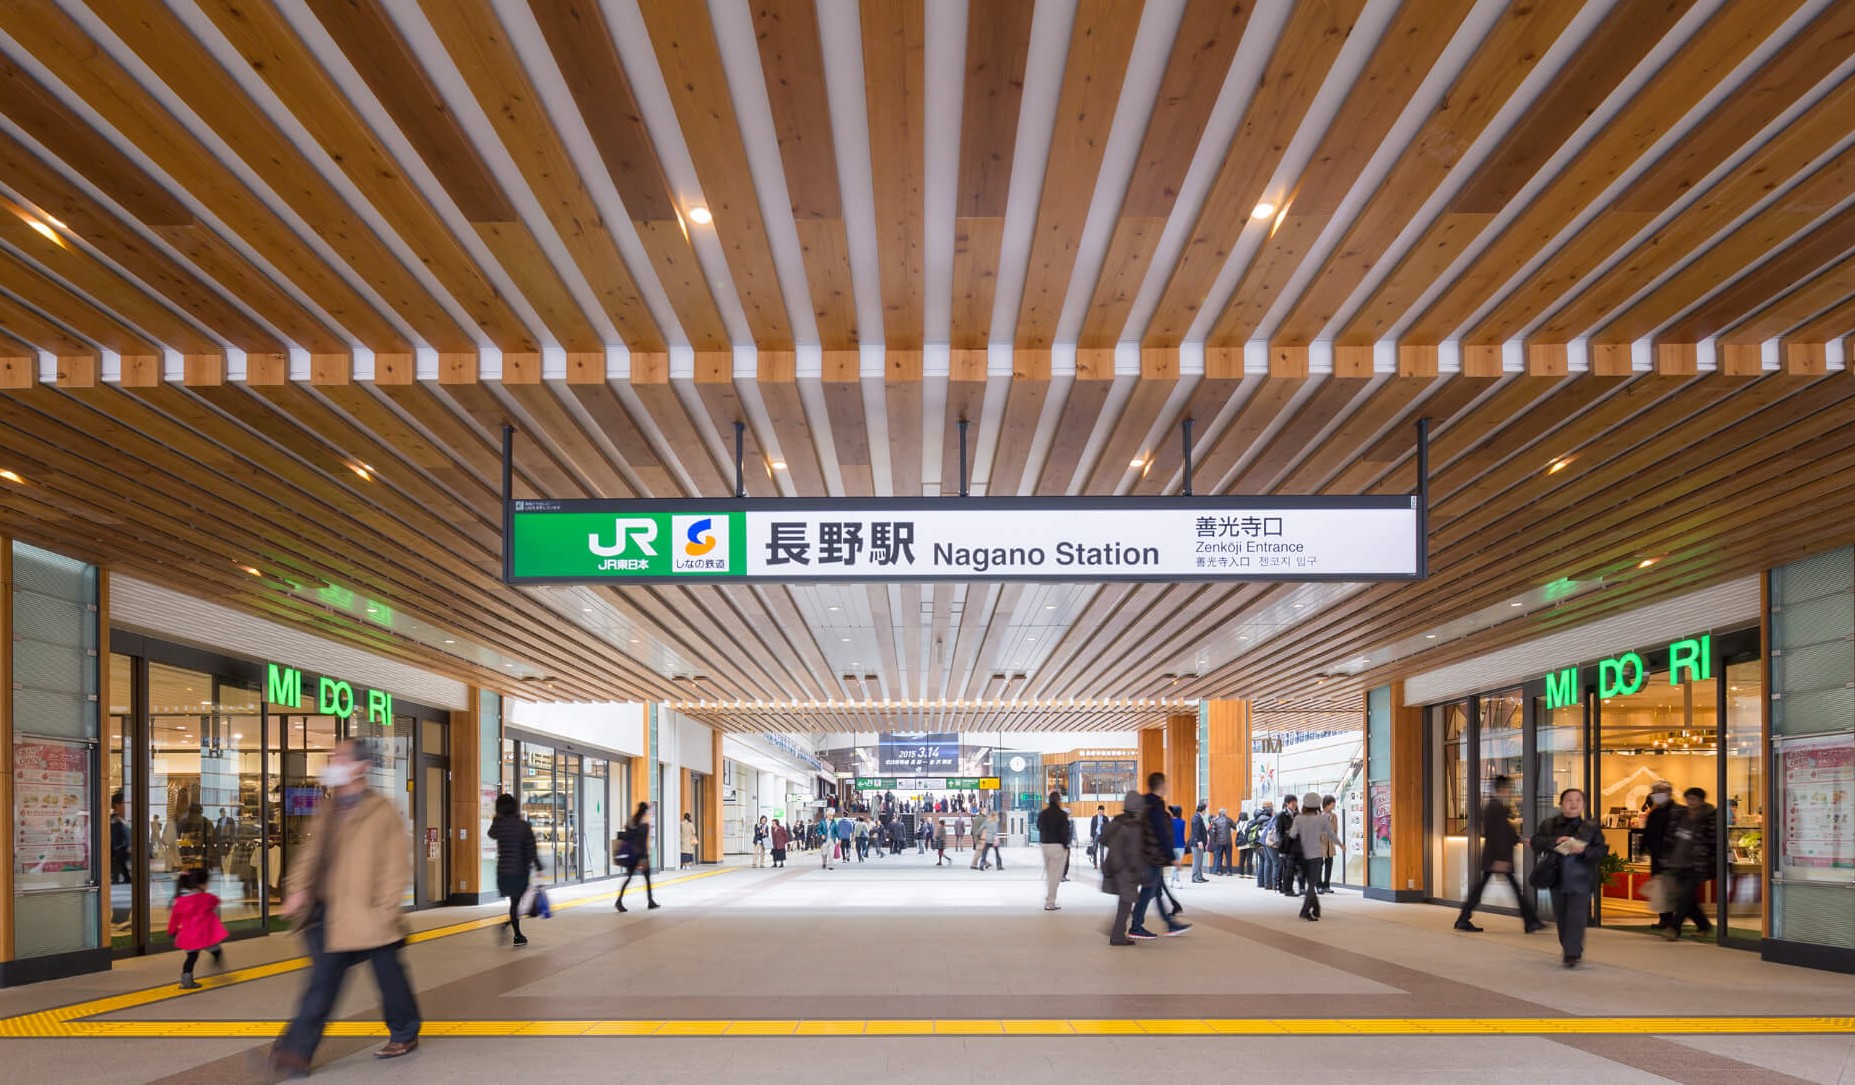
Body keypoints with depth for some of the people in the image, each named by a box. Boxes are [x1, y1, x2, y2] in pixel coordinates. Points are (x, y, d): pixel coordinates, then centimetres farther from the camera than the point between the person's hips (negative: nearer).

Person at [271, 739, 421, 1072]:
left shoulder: (382, 812, -9)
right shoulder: (327, 812, 13)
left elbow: (396, 864, -11)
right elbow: (310, 852, 16)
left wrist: (386, 908, -15)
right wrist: (298, 888, 1)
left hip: (367, 916, -6)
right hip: (326, 913, 6)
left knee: (389, 976, 10)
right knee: (322, 981, 3)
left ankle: (404, 1035, 29)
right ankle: (296, 1052, 1)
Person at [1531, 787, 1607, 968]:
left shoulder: (1592, 827, 4)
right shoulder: (1549, 825, 7)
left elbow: (1601, 850, -3)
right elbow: (1536, 842, -5)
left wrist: (1584, 850, -21)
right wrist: (1555, 841, -20)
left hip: (1580, 880, -2)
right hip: (1557, 880, 3)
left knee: (1576, 918, -11)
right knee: (1561, 918, 11)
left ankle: (1572, 954, -10)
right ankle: (1568, 950, 27)